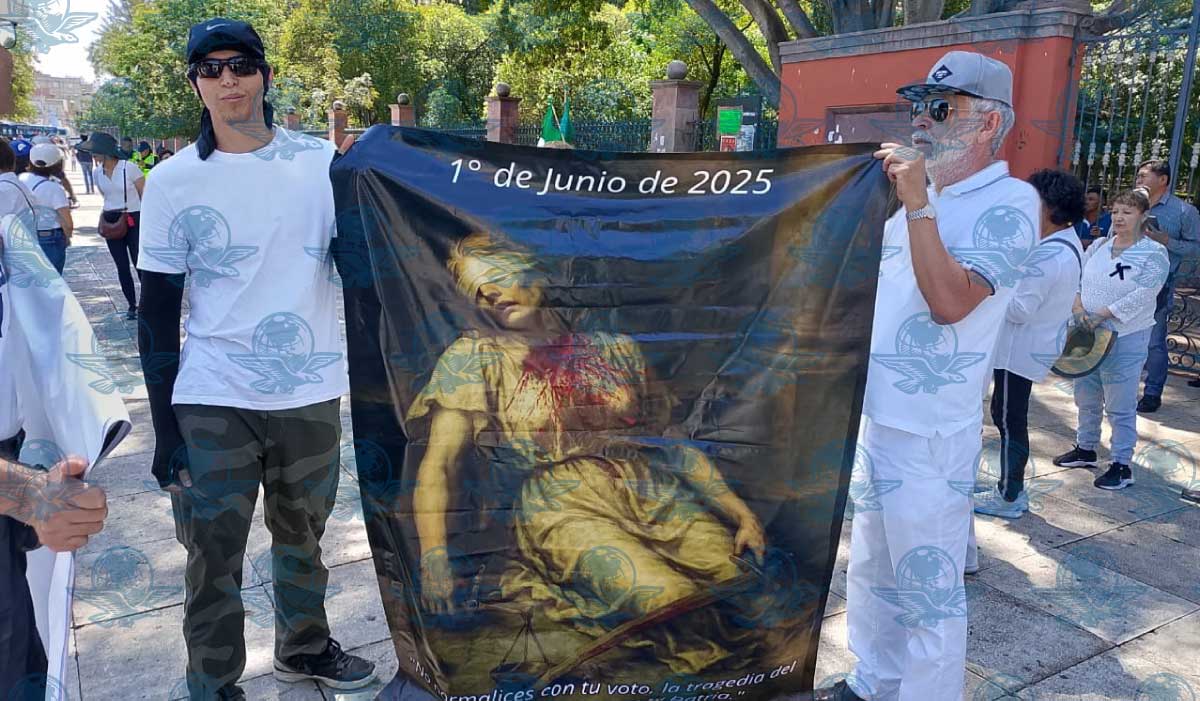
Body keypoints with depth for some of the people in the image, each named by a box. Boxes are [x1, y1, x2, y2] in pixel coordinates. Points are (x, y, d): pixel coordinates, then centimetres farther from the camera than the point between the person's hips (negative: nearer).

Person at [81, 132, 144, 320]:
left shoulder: (129, 168, -12)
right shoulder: (96, 173, 4)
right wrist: (104, 213, 10)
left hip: (134, 220, -5)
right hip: (112, 223, 5)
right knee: (122, 267, 6)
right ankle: (132, 305, 15)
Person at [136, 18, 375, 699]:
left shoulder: (322, 162, 0)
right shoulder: (174, 180, -1)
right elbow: (158, 310, 1)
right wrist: (164, 426, -2)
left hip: (311, 394, 1)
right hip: (212, 402, -1)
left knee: (302, 535, 18)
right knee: (213, 556, 6)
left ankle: (305, 645, 41)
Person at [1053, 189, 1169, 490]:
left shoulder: (1154, 254, -9)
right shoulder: (1098, 246, 7)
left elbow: (1141, 296, -18)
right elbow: (1078, 280, 5)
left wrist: (1100, 316, -23)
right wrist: (1078, 310, -13)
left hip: (1124, 338, -6)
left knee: (1120, 406, -1)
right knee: (1086, 397, 17)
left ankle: (1122, 465, 8)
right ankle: (1085, 449, 32)